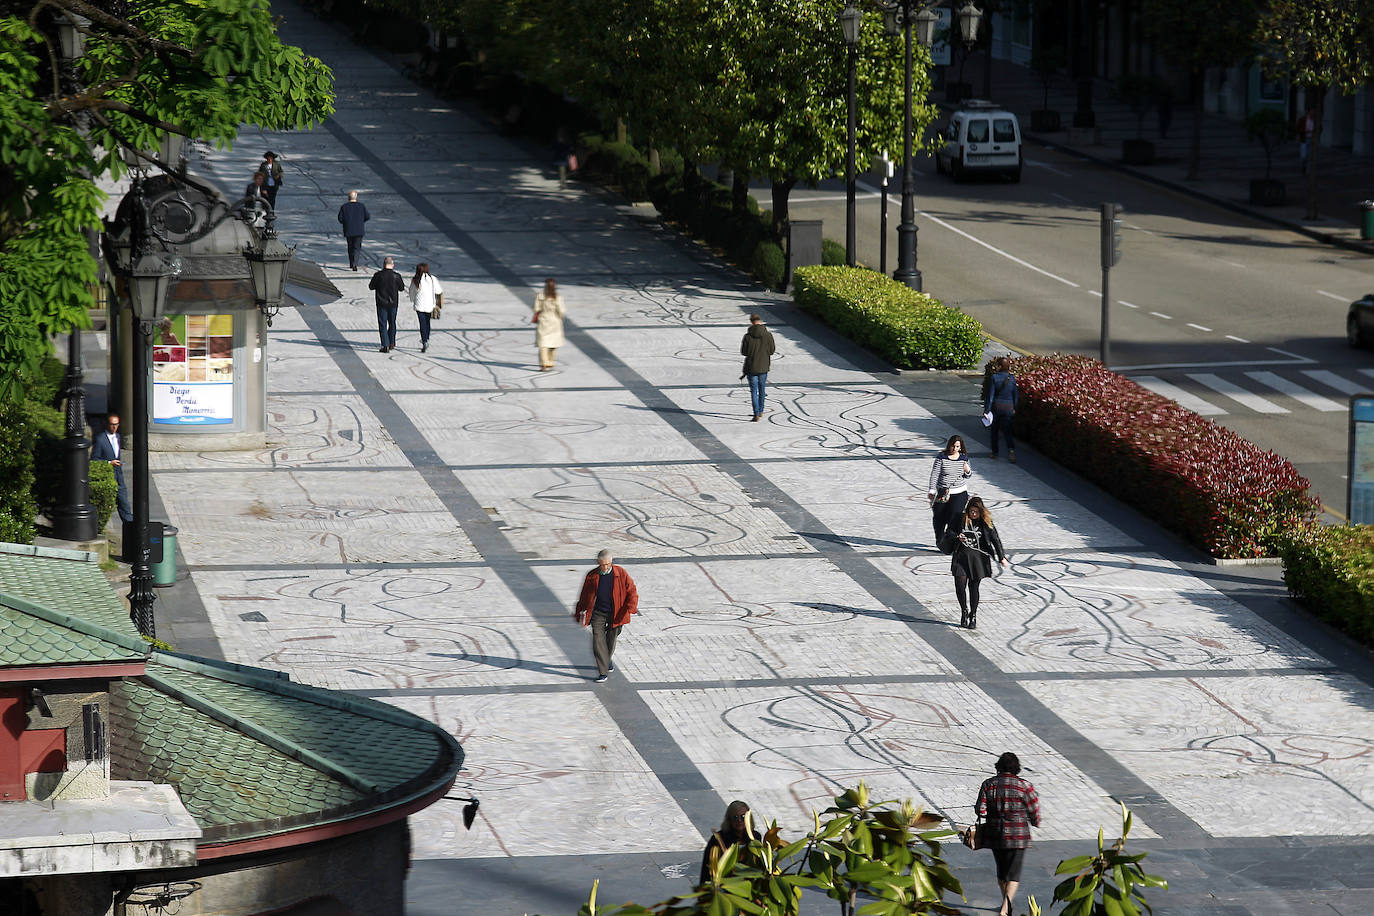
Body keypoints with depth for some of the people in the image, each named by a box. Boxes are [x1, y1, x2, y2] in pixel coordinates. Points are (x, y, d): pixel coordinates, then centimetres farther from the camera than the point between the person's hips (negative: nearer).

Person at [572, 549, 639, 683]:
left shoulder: (621, 574, -9)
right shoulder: (592, 576, -4)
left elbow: (632, 592, -5)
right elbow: (584, 596, 7)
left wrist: (630, 609, -17)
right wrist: (581, 613, 11)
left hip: (616, 614, 0)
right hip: (598, 613, 0)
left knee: (611, 640, 13)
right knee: (598, 640, -11)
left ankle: (607, 660, 45)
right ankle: (603, 672, -8)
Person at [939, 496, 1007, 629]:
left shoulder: (986, 523, 1)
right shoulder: (961, 520, 1)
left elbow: (995, 539, 4)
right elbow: (949, 531, 7)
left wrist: (1002, 557, 2)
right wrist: (957, 536, -16)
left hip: (977, 558, 0)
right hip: (961, 557, 0)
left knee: (974, 587, 3)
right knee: (960, 585, -9)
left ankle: (973, 616, 17)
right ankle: (964, 611, 15)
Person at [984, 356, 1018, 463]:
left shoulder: (994, 378, -12)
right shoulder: (1012, 378, -3)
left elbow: (990, 395, -12)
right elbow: (1016, 395, 4)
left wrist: (987, 410, -7)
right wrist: (1014, 408, 16)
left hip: (996, 406, -2)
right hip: (1008, 406, 2)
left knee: (995, 430, 14)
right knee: (1007, 430, 6)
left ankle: (995, 453, 22)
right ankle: (1011, 449, -17)